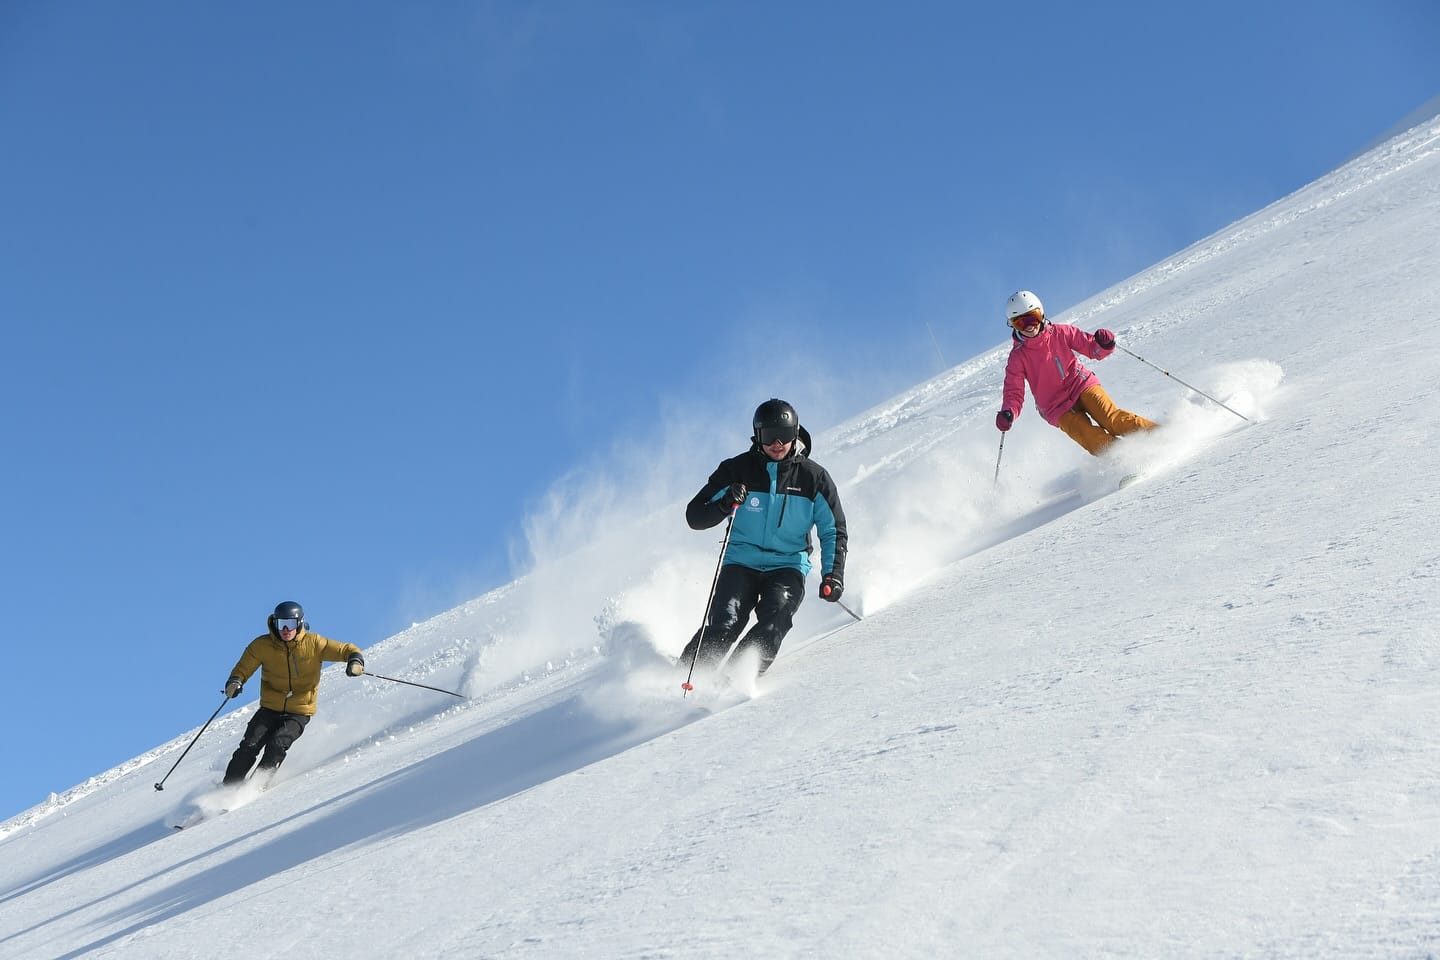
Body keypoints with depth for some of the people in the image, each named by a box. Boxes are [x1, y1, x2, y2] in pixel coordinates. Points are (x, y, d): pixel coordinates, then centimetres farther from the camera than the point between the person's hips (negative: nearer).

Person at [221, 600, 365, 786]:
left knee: (277, 743, -24)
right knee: (249, 746, -11)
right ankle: (229, 786, 3)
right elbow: (243, 668, 2)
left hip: (299, 713, -2)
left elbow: (346, 650, -7)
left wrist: (355, 660, -30)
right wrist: (235, 682, -20)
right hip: (270, 709, 2)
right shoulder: (262, 645, -5)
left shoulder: (313, 643, -9)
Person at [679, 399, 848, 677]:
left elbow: (834, 531, 7)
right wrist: (725, 505, -23)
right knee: (724, 624, -22)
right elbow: (694, 516, -3)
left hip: (789, 564, 0)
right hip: (741, 562, 0)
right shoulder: (737, 470, -1)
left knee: (775, 618, -28)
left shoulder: (813, 477, 1)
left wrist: (832, 575, -8)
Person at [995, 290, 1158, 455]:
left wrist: (1104, 344, -19)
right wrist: (1008, 414, -24)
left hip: (1082, 385, 0)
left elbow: (1094, 349, 5)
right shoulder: (1018, 358, -2)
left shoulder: (1060, 332, 1)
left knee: (1111, 419, -23)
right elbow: (1014, 394, -3)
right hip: (1058, 408, 0)